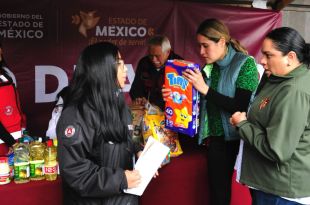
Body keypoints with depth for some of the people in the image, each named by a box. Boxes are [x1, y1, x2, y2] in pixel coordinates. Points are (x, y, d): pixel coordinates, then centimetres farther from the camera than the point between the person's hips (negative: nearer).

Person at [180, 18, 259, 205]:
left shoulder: (245, 64, -10)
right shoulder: (209, 67, 5)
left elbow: (241, 107, -19)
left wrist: (205, 89, -22)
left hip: (239, 138, -5)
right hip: (216, 138, 5)